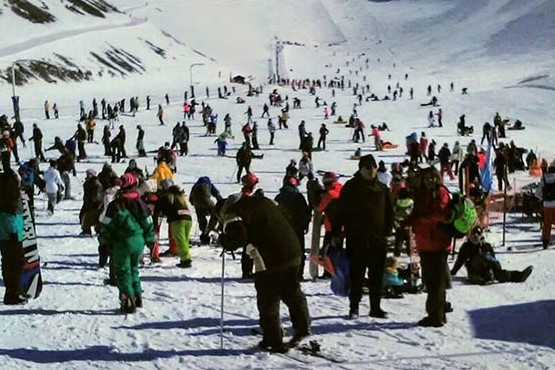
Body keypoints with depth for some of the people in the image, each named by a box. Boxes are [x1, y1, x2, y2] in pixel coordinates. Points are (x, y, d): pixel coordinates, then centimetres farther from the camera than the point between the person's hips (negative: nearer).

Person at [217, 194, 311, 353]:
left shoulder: (232, 213, -5)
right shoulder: (263, 201, 18)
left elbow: (238, 237, -21)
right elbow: (286, 219, 24)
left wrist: (224, 240, -1)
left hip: (268, 261, -7)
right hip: (293, 253, 7)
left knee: (268, 301, 7)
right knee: (293, 292, 23)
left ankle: (273, 341, 12)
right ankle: (303, 327, 34)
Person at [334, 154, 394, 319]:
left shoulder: (382, 188, 10)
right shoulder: (350, 187, 1)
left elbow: (389, 212, 15)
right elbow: (341, 211, 0)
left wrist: (388, 231, 5)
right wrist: (336, 234, -4)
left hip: (378, 238, 3)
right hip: (356, 239, -3)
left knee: (377, 275, 6)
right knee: (356, 274, 2)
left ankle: (376, 307, 15)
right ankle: (354, 307, 11)